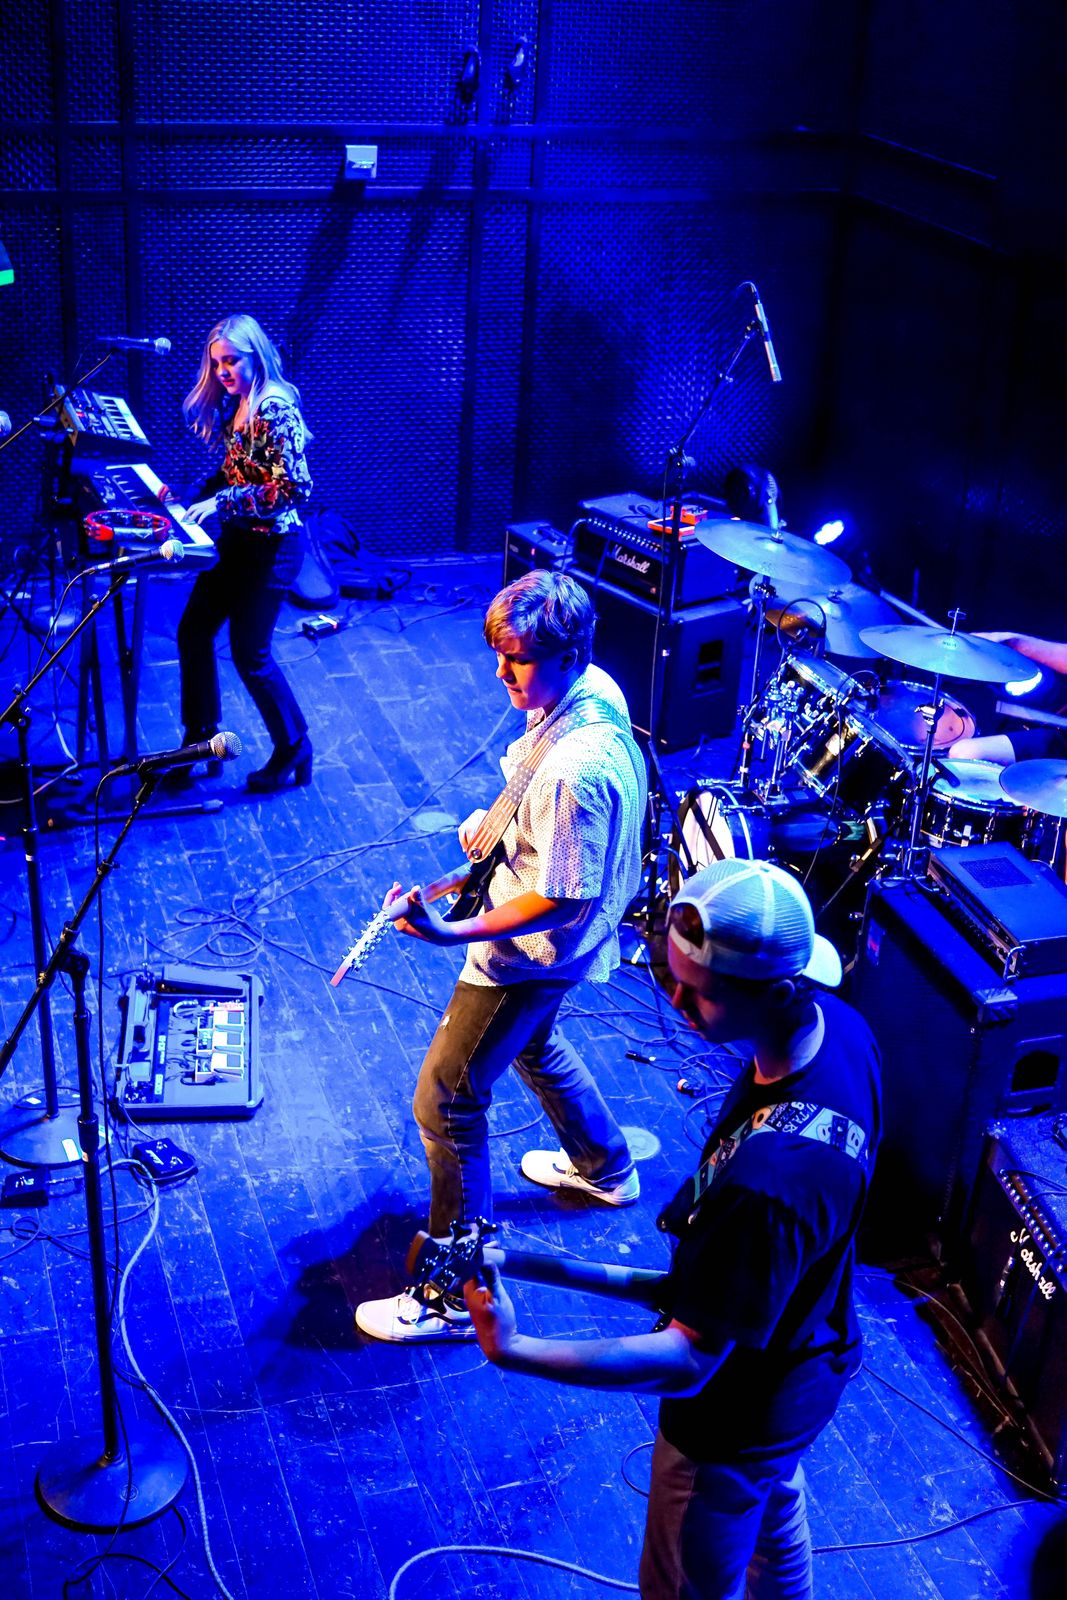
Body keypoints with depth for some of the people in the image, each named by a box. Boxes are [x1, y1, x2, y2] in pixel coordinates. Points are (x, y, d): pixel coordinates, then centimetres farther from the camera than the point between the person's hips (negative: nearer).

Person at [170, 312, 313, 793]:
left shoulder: (275, 409, -19)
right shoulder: (238, 405, 8)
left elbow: (294, 487, -25)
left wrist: (222, 502, -25)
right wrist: (201, 495, 1)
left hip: (271, 544, -9)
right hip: (237, 538, 9)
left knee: (249, 651, -1)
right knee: (193, 631, 10)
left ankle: (293, 747, 19)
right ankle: (200, 739, 24)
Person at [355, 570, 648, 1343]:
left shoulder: (574, 768, -37)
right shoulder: (597, 687, -8)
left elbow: (558, 898, -30)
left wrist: (454, 932, -33)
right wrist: (497, 819, 4)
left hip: (532, 950, -10)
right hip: (552, 947, 10)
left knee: (445, 1103, 0)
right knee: (532, 1043, 34)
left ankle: (455, 1298, 14)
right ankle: (606, 1167, 57)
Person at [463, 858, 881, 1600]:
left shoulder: (766, 1183, -46)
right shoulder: (838, 1023, -18)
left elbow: (688, 1360, -35)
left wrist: (513, 1351, -39)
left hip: (740, 1419, -7)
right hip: (811, 1357, 7)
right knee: (775, 1518, 36)